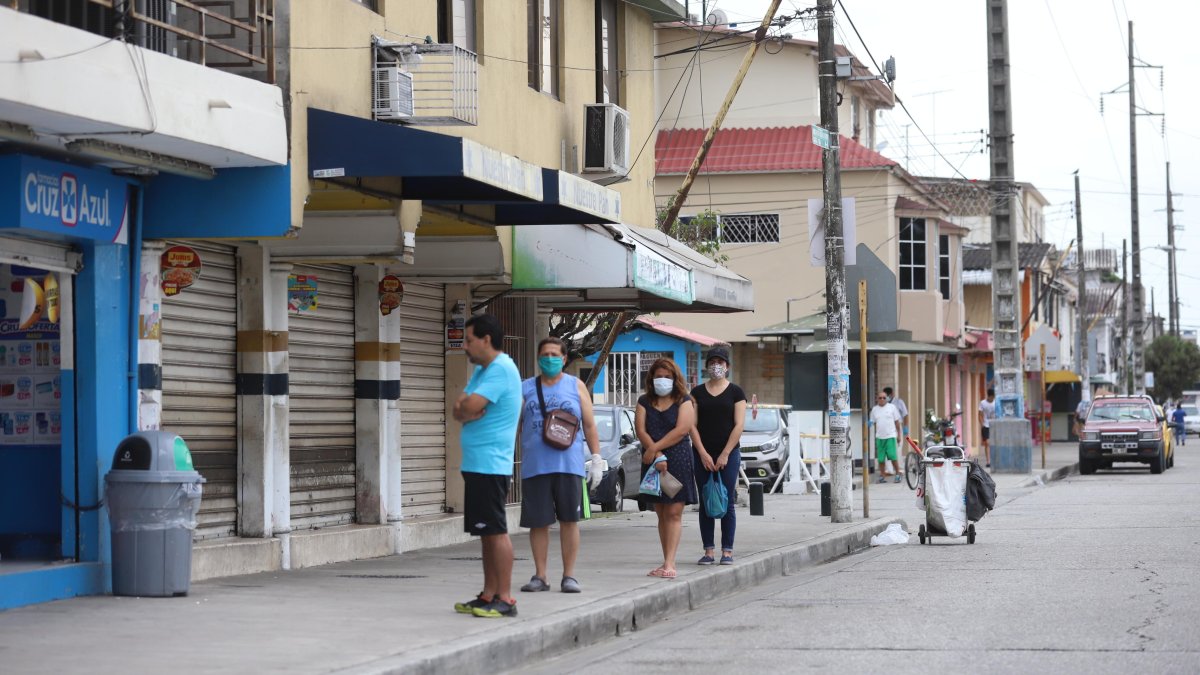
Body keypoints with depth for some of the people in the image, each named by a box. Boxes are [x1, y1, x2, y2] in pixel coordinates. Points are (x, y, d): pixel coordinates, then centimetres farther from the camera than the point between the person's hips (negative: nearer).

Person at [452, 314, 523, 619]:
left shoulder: (501, 370, -14)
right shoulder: (481, 370, 18)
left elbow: (469, 406, -23)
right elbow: (460, 410, 12)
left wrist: (465, 406, -1)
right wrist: (466, 411, -9)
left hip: (490, 465, -10)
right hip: (477, 464, 10)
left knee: (496, 531, -9)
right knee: (487, 533, 12)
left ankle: (504, 599, -8)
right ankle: (488, 595, 16)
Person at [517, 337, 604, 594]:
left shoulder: (576, 386, 10)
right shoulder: (525, 388, 11)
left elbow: (589, 425, 9)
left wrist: (596, 458, 1)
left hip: (569, 465, 0)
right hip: (534, 467, 1)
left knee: (569, 520, 0)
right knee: (538, 522, 2)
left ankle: (569, 575, 6)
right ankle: (540, 576, 10)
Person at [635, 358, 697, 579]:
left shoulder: (684, 401, 4)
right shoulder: (644, 402, 13)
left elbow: (682, 430, -10)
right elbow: (641, 431, 1)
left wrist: (654, 448, -13)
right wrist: (657, 455, -13)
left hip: (678, 461, -4)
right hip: (652, 462, 4)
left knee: (674, 513, -9)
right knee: (661, 514, 6)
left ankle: (670, 563, -16)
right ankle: (666, 563, 9)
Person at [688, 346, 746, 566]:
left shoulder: (735, 392, 3)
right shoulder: (697, 393, 8)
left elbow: (739, 425, -2)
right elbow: (692, 425, 3)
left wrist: (725, 454, -9)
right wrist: (703, 454, -7)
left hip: (728, 454, -2)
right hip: (702, 455, 2)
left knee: (727, 504, -2)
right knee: (705, 504, 2)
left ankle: (727, 551, 1)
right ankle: (708, 550, 5)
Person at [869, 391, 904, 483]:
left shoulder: (892, 407, 3)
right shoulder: (874, 409, 10)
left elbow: (897, 421, 6)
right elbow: (873, 423, 18)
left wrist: (899, 434, 4)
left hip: (890, 436, -3)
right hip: (879, 437, 3)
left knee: (893, 456, -9)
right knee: (881, 458, 3)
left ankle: (897, 474, 3)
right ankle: (882, 475, 12)